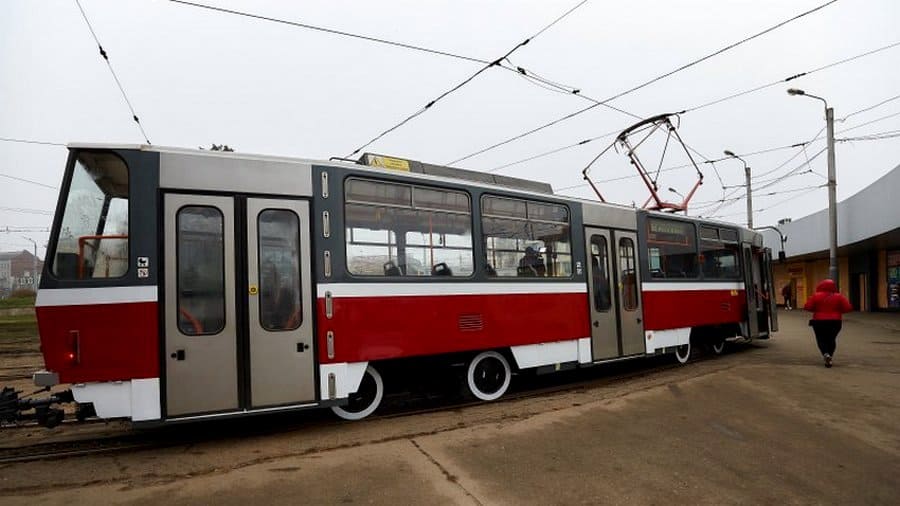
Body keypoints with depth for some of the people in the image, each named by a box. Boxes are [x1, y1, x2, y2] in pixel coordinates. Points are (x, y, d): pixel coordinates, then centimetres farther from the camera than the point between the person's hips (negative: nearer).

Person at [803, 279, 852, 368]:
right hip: (835, 322, 2)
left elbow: (807, 307, -8)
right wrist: (837, 310, 10)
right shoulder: (839, 296, -4)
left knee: (821, 339, 8)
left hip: (819, 322, -2)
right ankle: (830, 357, 9)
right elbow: (848, 308, -7)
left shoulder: (816, 296, -7)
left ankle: (826, 354, -17)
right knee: (831, 339, 17)